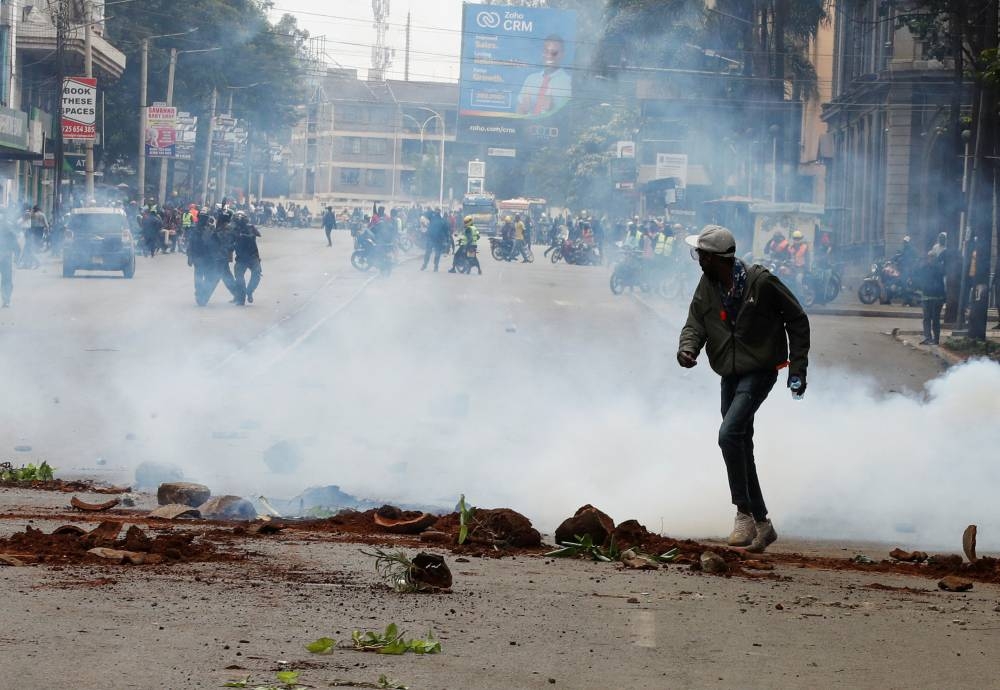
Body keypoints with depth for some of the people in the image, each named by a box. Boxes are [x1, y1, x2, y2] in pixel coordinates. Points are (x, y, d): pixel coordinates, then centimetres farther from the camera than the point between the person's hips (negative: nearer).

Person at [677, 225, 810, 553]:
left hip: (760, 371, -7)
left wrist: (797, 368, -7)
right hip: (730, 375, 7)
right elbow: (695, 325, 2)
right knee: (741, 448, 11)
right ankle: (762, 524, 22)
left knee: (729, 434, -24)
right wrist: (686, 349, -22)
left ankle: (744, 513, -16)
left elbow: (797, 319, -6)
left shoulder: (760, 282, -15)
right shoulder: (706, 287, 2)